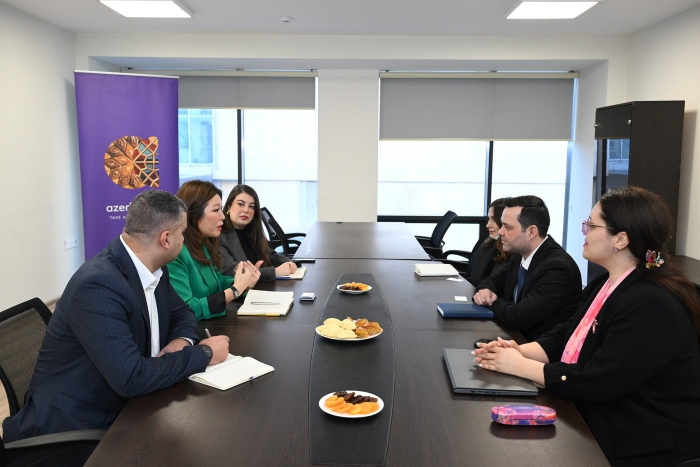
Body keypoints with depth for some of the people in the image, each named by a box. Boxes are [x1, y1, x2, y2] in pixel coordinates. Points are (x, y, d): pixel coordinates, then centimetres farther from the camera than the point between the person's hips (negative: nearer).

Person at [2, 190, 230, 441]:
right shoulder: (98, 284, -27)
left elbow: (182, 314, 15)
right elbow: (131, 378, -31)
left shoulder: (154, 270, -1)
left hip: (122, 410, 7)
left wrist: (183, 341, -8)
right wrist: (204, 353, -19)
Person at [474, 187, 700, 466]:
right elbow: (564, 337, 8)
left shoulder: (652, 306, -25)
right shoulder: (605, 285, 7)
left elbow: (595, 382, -28)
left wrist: (520, 366, -20)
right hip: (599, 425, 8)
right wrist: (521, 351, -11)